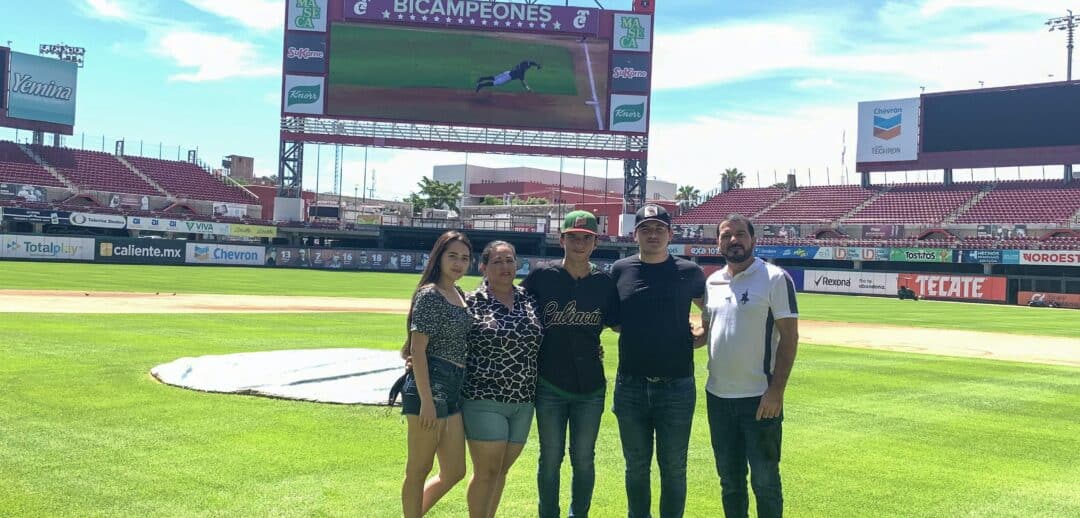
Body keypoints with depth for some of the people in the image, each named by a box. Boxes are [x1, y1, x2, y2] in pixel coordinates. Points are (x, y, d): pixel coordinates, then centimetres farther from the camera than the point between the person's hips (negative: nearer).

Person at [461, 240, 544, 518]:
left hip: (523, 402, 5)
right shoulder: (470, 303, -6)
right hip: (484, 400, -5)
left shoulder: (530, 300, 6)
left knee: (502, 469, 14)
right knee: (487, 472, -2)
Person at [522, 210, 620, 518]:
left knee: (584, 459, 11)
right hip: (550, 385, -1)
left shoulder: (604, 282, -1)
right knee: (550, 460, 9)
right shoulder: (542, 276, -5)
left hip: (590, 387, 1)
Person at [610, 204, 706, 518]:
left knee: (674, 468, 7)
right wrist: (637, 332, 0)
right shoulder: (620, 270, 4)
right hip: (630, 386, 2)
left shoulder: (689, 273, -1)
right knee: (636, 467, 13)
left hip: (677, 386, -2)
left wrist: (700, 336, -2)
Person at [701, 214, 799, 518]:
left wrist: (777, 390, -17)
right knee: (729, 478, 16)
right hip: (717, 396, 6)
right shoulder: (712, 282, 9)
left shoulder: (774, 278, -8)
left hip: (760, 398, -5)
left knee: (764, 480, 3)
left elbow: (789, 336, -11)